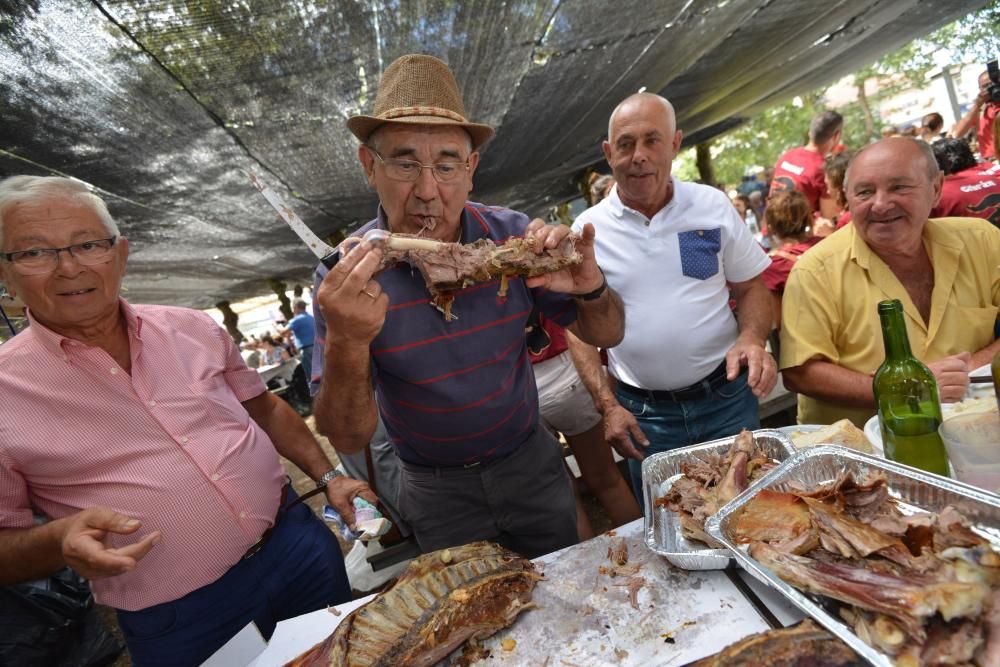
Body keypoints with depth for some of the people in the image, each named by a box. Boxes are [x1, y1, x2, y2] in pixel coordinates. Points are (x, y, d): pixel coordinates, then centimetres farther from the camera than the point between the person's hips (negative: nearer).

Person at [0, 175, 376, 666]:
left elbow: (265, 408, 10)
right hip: (177, 623, -2)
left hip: (298, 544, 3)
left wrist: (328, 477, 2)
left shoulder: (193, 328, 0)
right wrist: (60, 539, -23)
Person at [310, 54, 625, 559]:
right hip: (437, 493, -1)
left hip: (531, 463, 2)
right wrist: (346, 342, -39)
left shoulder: (514, 237, -16)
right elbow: (348, 439, -19)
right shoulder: (344, 278, -19)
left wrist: (589, 288, -31)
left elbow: (606, 336, -8)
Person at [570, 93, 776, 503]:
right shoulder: (587, 230, -4)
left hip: (727, 396, 1)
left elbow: (751, 286, 7)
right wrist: (607, 405, -7)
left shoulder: (713, 205, -1)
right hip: (643, 412, 0)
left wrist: (751, 339, -14)